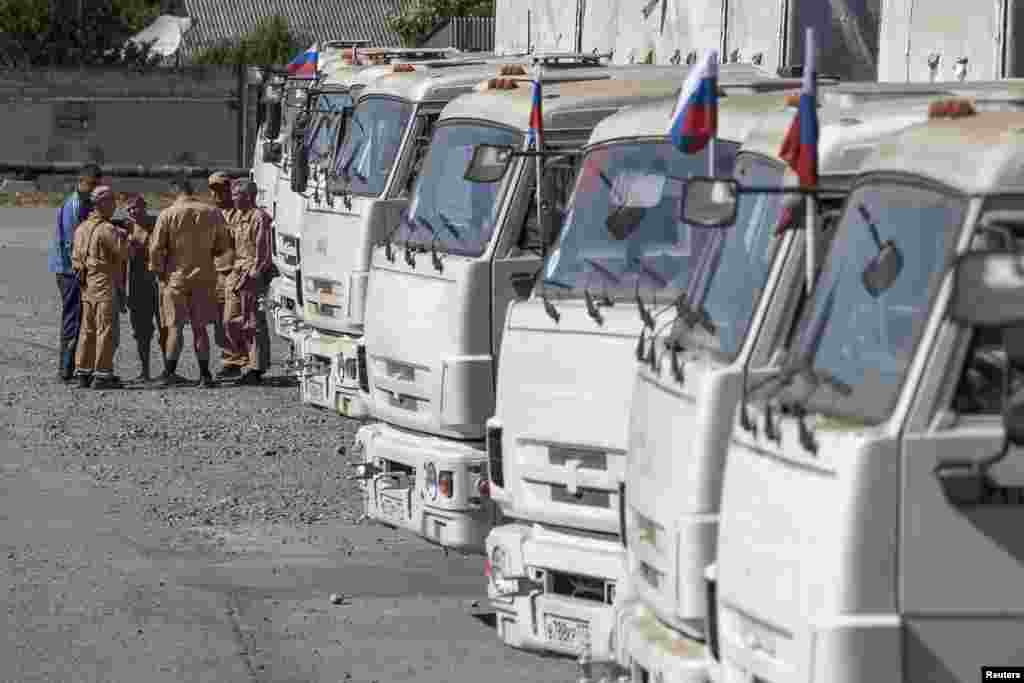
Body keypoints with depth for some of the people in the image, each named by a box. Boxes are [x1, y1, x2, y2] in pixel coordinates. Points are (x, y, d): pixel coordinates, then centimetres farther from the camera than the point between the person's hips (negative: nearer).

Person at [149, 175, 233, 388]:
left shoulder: (167, 215, -9)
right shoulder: (213, 214, -1)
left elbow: (156, 248, -8)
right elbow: (222, 246, 7)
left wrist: (158, 270, 6)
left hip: (175, 277, -2)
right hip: (204, 277, 2)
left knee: (175, 327, 5)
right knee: (200, 327, 8)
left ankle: (169, 372, 3)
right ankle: (205, 374, 8)